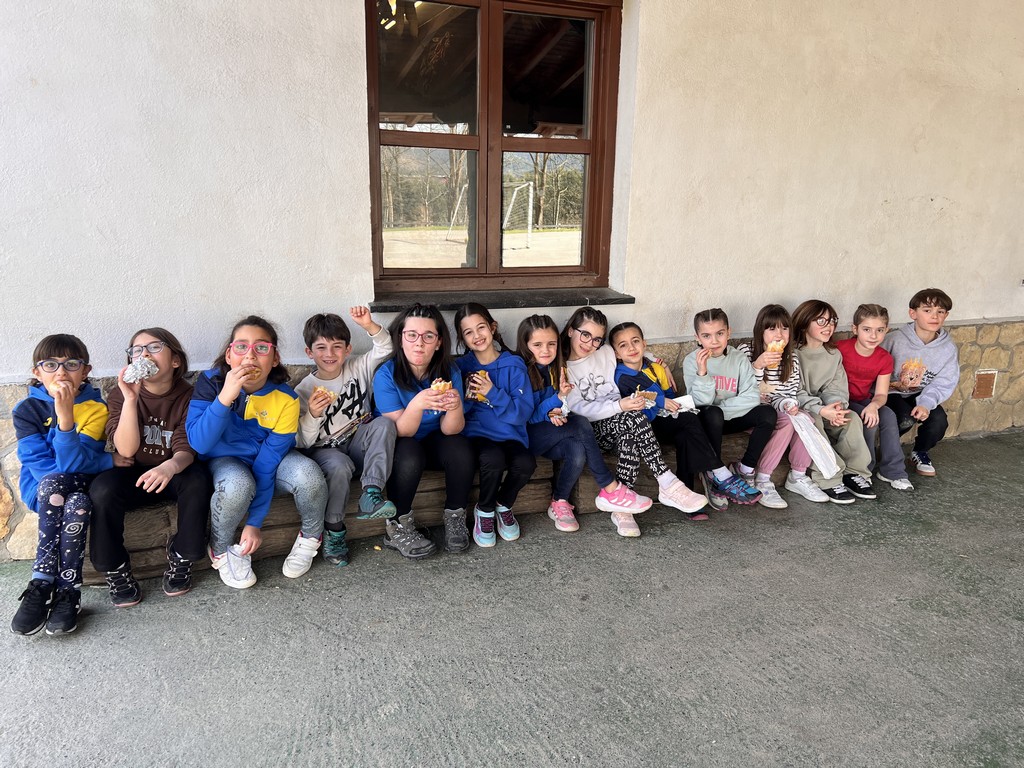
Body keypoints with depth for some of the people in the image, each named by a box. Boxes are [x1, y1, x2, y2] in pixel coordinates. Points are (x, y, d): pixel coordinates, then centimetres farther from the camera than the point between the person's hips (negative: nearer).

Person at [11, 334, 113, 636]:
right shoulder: (27, 410, -5)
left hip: (81, 485, 0)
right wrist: (110, 461, -19)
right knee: (52, 482, -33)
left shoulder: (95, 407, -8)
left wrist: (65, 416, -33)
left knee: (78, 504, -34)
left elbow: (72, 462, -19)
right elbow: (40, 465, -14)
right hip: (40, 492, 1)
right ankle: (66, 593, -30)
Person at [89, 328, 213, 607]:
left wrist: (172, 465, -43)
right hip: (133, 474, 1)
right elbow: (126, 449, -17)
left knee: (198, 482, -33)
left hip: (174, 472, 0)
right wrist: (131, 398, -30)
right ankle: (115, 571, -10)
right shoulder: (121, 394, -7)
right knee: (102, 489, -30)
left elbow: (186, 449, -17)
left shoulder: (188, 396, -9)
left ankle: (181, 558, -10)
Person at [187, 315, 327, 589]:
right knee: (237, 485, -37)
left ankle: (310, 536, 2)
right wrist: (225, 397, -41)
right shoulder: (210, 382, -19)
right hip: (226, 460, -1)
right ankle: (221, 550, -4)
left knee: (308, 475, -31)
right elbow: (199, 443, -29)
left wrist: (254, 522, -20)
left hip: (270, 457, 1)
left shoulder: (285, 398, -19)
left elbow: (268, 463, -19)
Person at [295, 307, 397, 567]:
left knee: (384, 423, -26)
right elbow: (303, 442, -7)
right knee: (339, 466, -37)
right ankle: (333, 530, -14)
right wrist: (313, 414, -27)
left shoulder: (358, 367, 4)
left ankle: (371, 494, -34)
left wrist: (369, 326, -24)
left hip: (359, 442, 3)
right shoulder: (304, 390, -5)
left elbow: (385, 348, -6)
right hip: (325, 448, -3)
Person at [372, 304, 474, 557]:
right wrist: (417, 404, -45)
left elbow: (450, 429, -18)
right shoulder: (386, 374, -20)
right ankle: (398, 526, -12)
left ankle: (455, 517, -5)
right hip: (396, 446, -2)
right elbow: (401, 431, -24)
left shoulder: (450, 372, -13)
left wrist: (456, 407, -41)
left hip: (434, 442, 3)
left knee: (460, 448, -27)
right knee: (408, 454, -34)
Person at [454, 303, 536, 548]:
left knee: (526, 463, -30)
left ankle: (503, 505, 4)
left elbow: (523, 413, -6)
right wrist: (466, 396, -16)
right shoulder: (460, 367, 5)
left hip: (510, 435, 1)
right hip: (476, 434, -1)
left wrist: (493, 393, -17)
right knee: (493, 458, -34)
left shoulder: (514, 365, 2)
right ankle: (484, 511, -2)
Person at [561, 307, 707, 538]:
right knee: (632, 417, -32)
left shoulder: (606, 353, 10)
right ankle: (668, 485, -30)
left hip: (616, 424, 4)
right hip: (588, 431, -4)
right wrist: (620, 406, -24)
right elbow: (580, 410, -13)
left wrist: (630, 400, -3)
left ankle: (621, 507, -28)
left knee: (630, 436, -33)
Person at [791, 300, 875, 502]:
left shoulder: (834, 355, 12)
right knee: (813, 421, -36)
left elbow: (837, 389, 4)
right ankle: (829, 480, -31)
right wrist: (820, 410, -29)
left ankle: (854, 472, -11)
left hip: (827, 410, 6)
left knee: (852, 418, -22)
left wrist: (836, 406, -20)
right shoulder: (793, 354, -9)